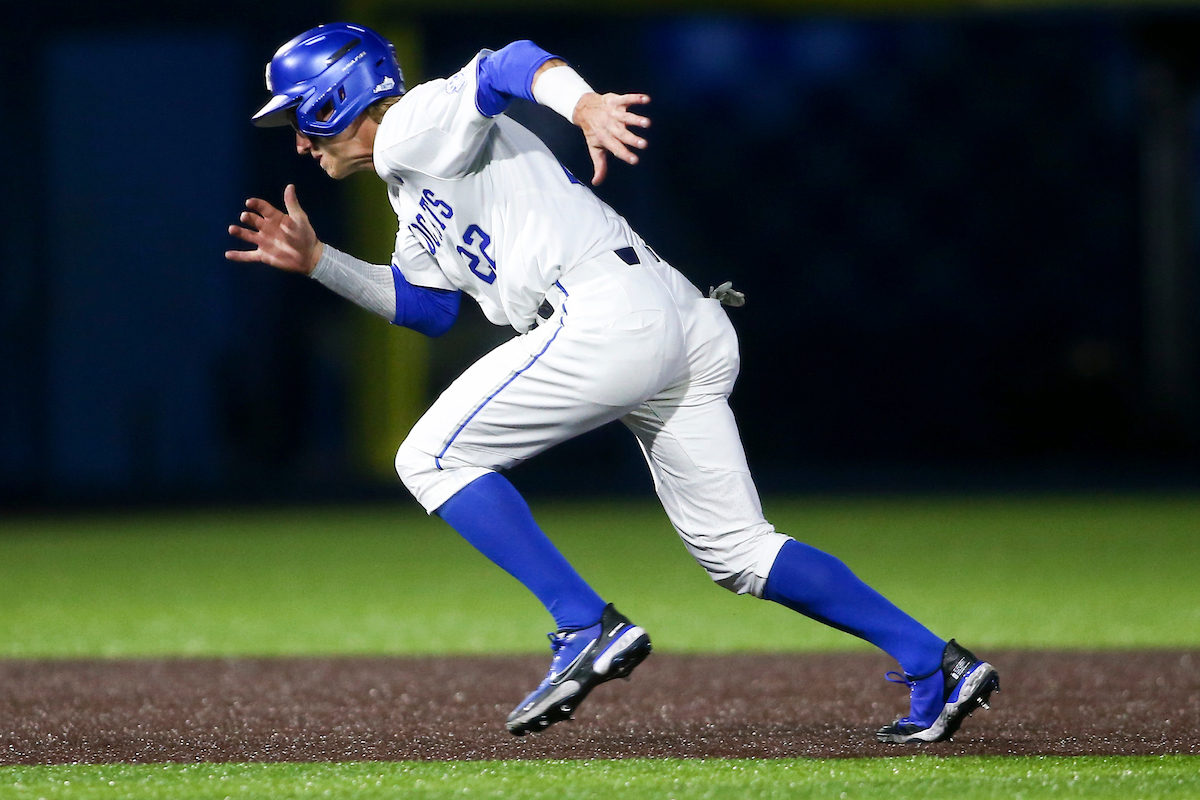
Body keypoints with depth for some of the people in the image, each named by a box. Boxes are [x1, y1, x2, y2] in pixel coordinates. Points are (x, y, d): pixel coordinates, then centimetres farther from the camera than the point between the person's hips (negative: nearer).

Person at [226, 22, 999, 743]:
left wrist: (582, 103, -37)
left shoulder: (416, 123, 2)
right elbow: (429, 305, 39)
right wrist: (317, 261, 31)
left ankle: (589, 627, -11)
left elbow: (513, 64, -16)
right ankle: (936, 664, 5)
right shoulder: (412, 184, 31)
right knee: (736, 549, 11)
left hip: (608, 311, -10)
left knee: (435, 457, -2)